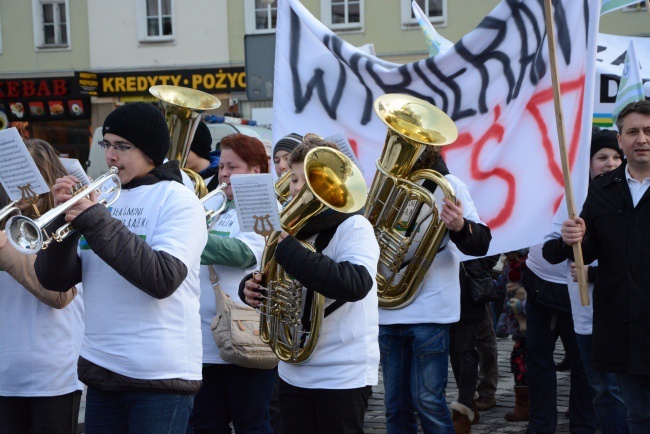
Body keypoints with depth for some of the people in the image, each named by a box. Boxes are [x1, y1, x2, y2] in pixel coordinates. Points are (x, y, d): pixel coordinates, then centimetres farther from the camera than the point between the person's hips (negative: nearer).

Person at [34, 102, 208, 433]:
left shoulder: (178, 200, -4)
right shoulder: (99, 197, 11)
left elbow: (163, 278, -21)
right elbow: (55, 280, 6)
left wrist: (95, 220, -19)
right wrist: (65, 217, -10)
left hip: (159, 375, -5)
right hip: (101, 369, 5)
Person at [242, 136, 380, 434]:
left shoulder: (354, 227, -11)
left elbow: (354, 284, -31)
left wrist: (286, 247, -29)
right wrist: (253, 289, -5)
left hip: (343, 376, -6)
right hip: (294, 372, 6)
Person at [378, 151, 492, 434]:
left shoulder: (447, 186, -2)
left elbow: (481, 244, -12)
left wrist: (460, 227, -35)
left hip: (429, 311, -5)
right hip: (387, 308, 5)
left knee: (428, 401, -5)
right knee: (396, 403, 10)